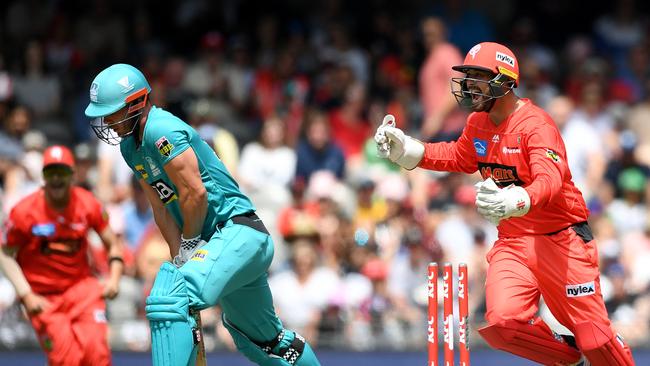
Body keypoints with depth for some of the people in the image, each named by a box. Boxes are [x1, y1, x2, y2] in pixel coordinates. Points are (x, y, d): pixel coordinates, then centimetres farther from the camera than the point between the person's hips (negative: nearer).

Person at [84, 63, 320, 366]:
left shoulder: (160, 131, -18)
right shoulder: (130, 146, 11)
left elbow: (195, 193, -20)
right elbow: (161, 207, 11)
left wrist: (189, 243, -6)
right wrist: (179, 258, 2)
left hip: (238, 232, -10)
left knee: (168, 301, -25)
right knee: (264, 341, 22)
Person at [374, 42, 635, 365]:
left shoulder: (536, 125, -20)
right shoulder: (477, 123, 4)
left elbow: (549, 181, -36)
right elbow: (459, 156, 26)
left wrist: (514, 202, -58)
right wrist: (407, 150, 11)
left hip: (560, 238, -6)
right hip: (512, 241, 6)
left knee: (593, 336, -6)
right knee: (502, 323, -15)